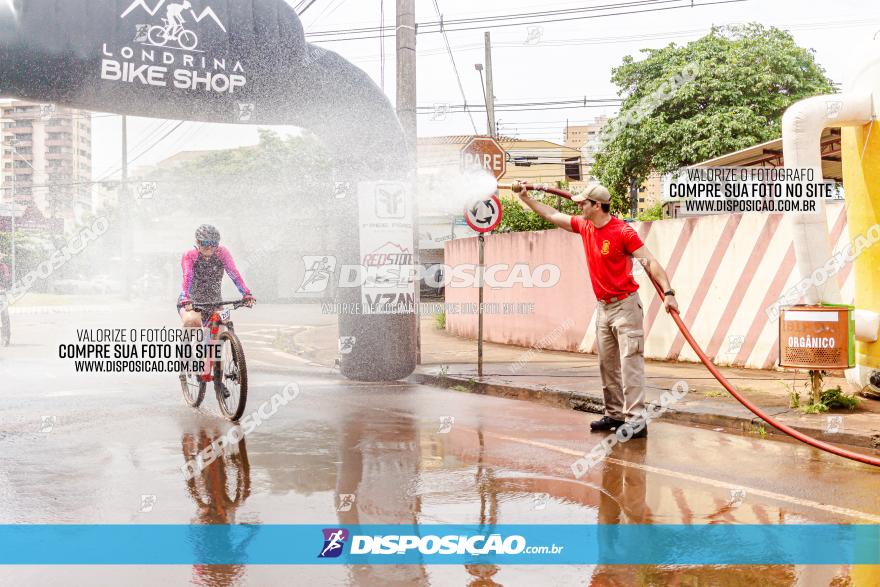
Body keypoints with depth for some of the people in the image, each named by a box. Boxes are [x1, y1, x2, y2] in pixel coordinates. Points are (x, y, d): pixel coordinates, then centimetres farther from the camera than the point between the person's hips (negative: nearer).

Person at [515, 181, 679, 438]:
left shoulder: (623, 231, -16)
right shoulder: (584, 226, 6)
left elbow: (650, 262, -20)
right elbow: (553, 215, 20)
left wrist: (667, 292, -29)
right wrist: (526, 198, 22)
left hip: (625, 305, -8)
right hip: (603, 306, 8)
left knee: (630, 363, -10)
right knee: (607, 364, 10)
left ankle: (636, 420, -12)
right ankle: (614, 415, 18)